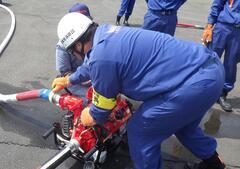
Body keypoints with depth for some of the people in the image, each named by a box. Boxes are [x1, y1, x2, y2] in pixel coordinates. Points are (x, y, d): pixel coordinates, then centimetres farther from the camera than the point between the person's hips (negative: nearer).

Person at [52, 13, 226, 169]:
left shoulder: (102, 56, -17)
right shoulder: (106, 32, 11)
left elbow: (97, 116, -1)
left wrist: (89, 118, 22)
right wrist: (68, 80, 47)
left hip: (195, 84, -10)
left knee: (140, 132, 6)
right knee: (181, 122, 33)